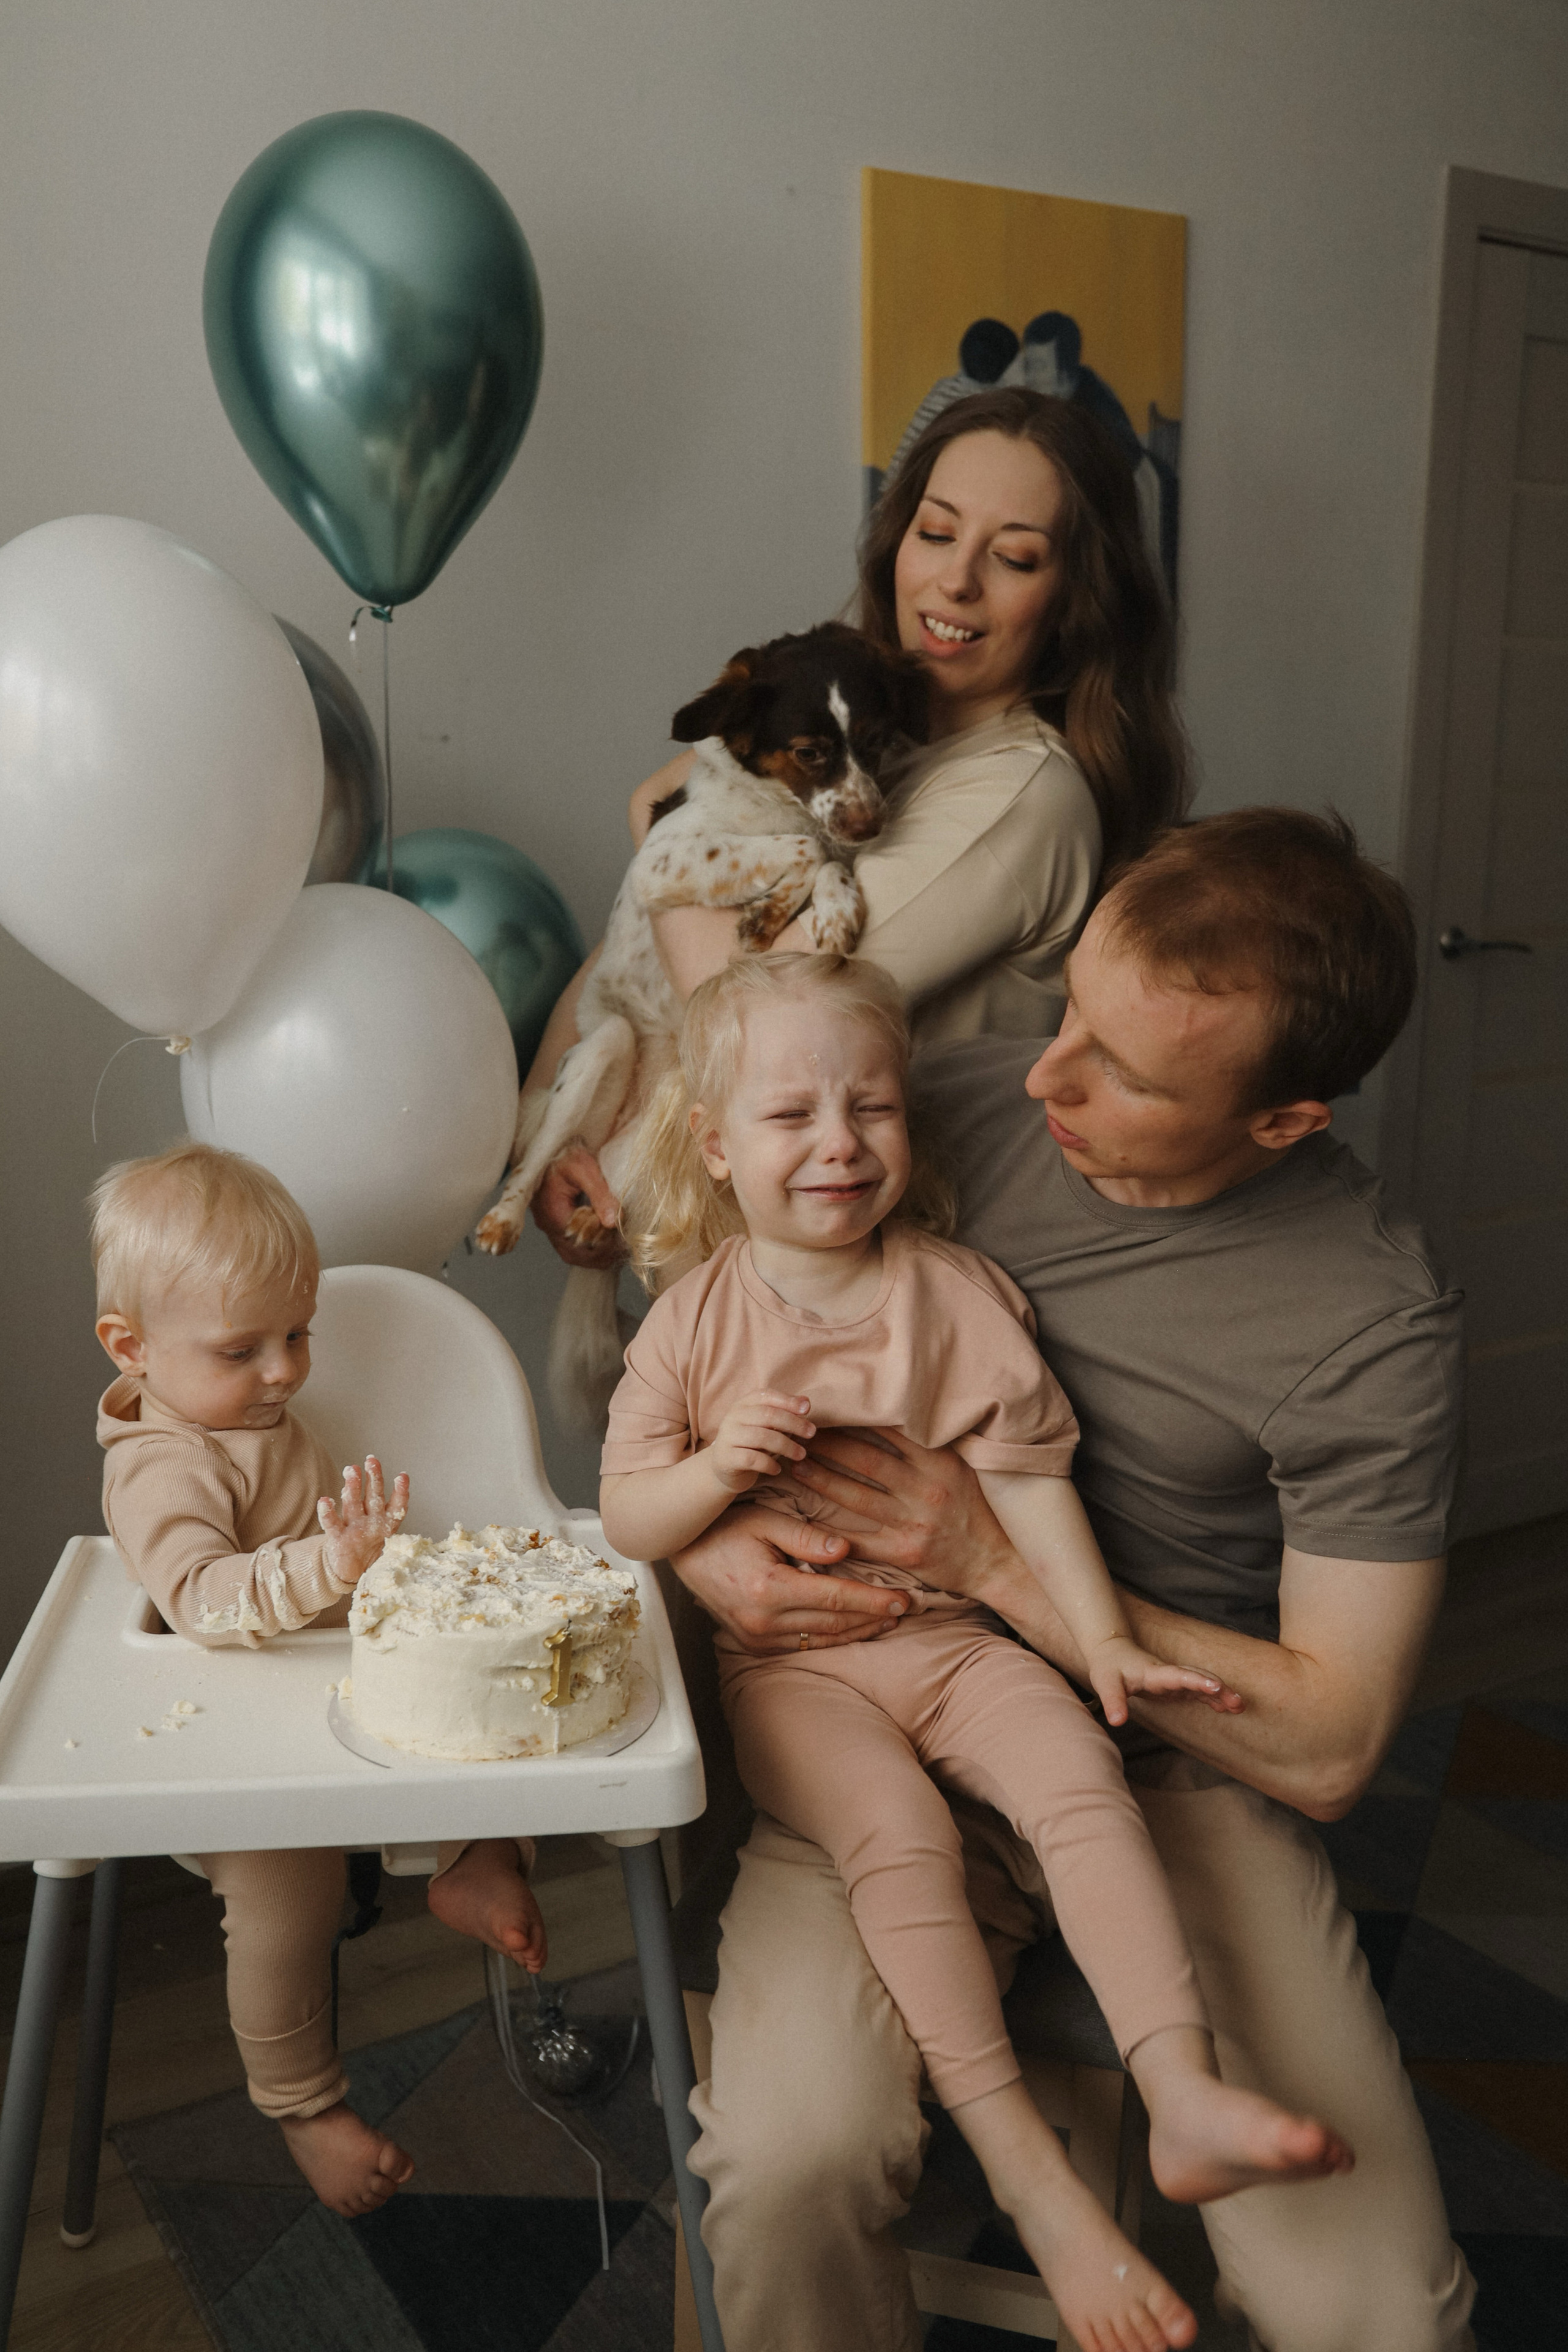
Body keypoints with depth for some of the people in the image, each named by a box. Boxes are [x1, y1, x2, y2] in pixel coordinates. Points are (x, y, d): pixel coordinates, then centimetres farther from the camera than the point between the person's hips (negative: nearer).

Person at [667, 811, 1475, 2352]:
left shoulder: (1371, 1320, -13)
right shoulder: (953, 1103, -3)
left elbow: (1327, 1747, -10)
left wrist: (999, 1561, -16)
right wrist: (696, 1540, -12)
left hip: (1178, 1762, -1)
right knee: (789, 2160, -24)